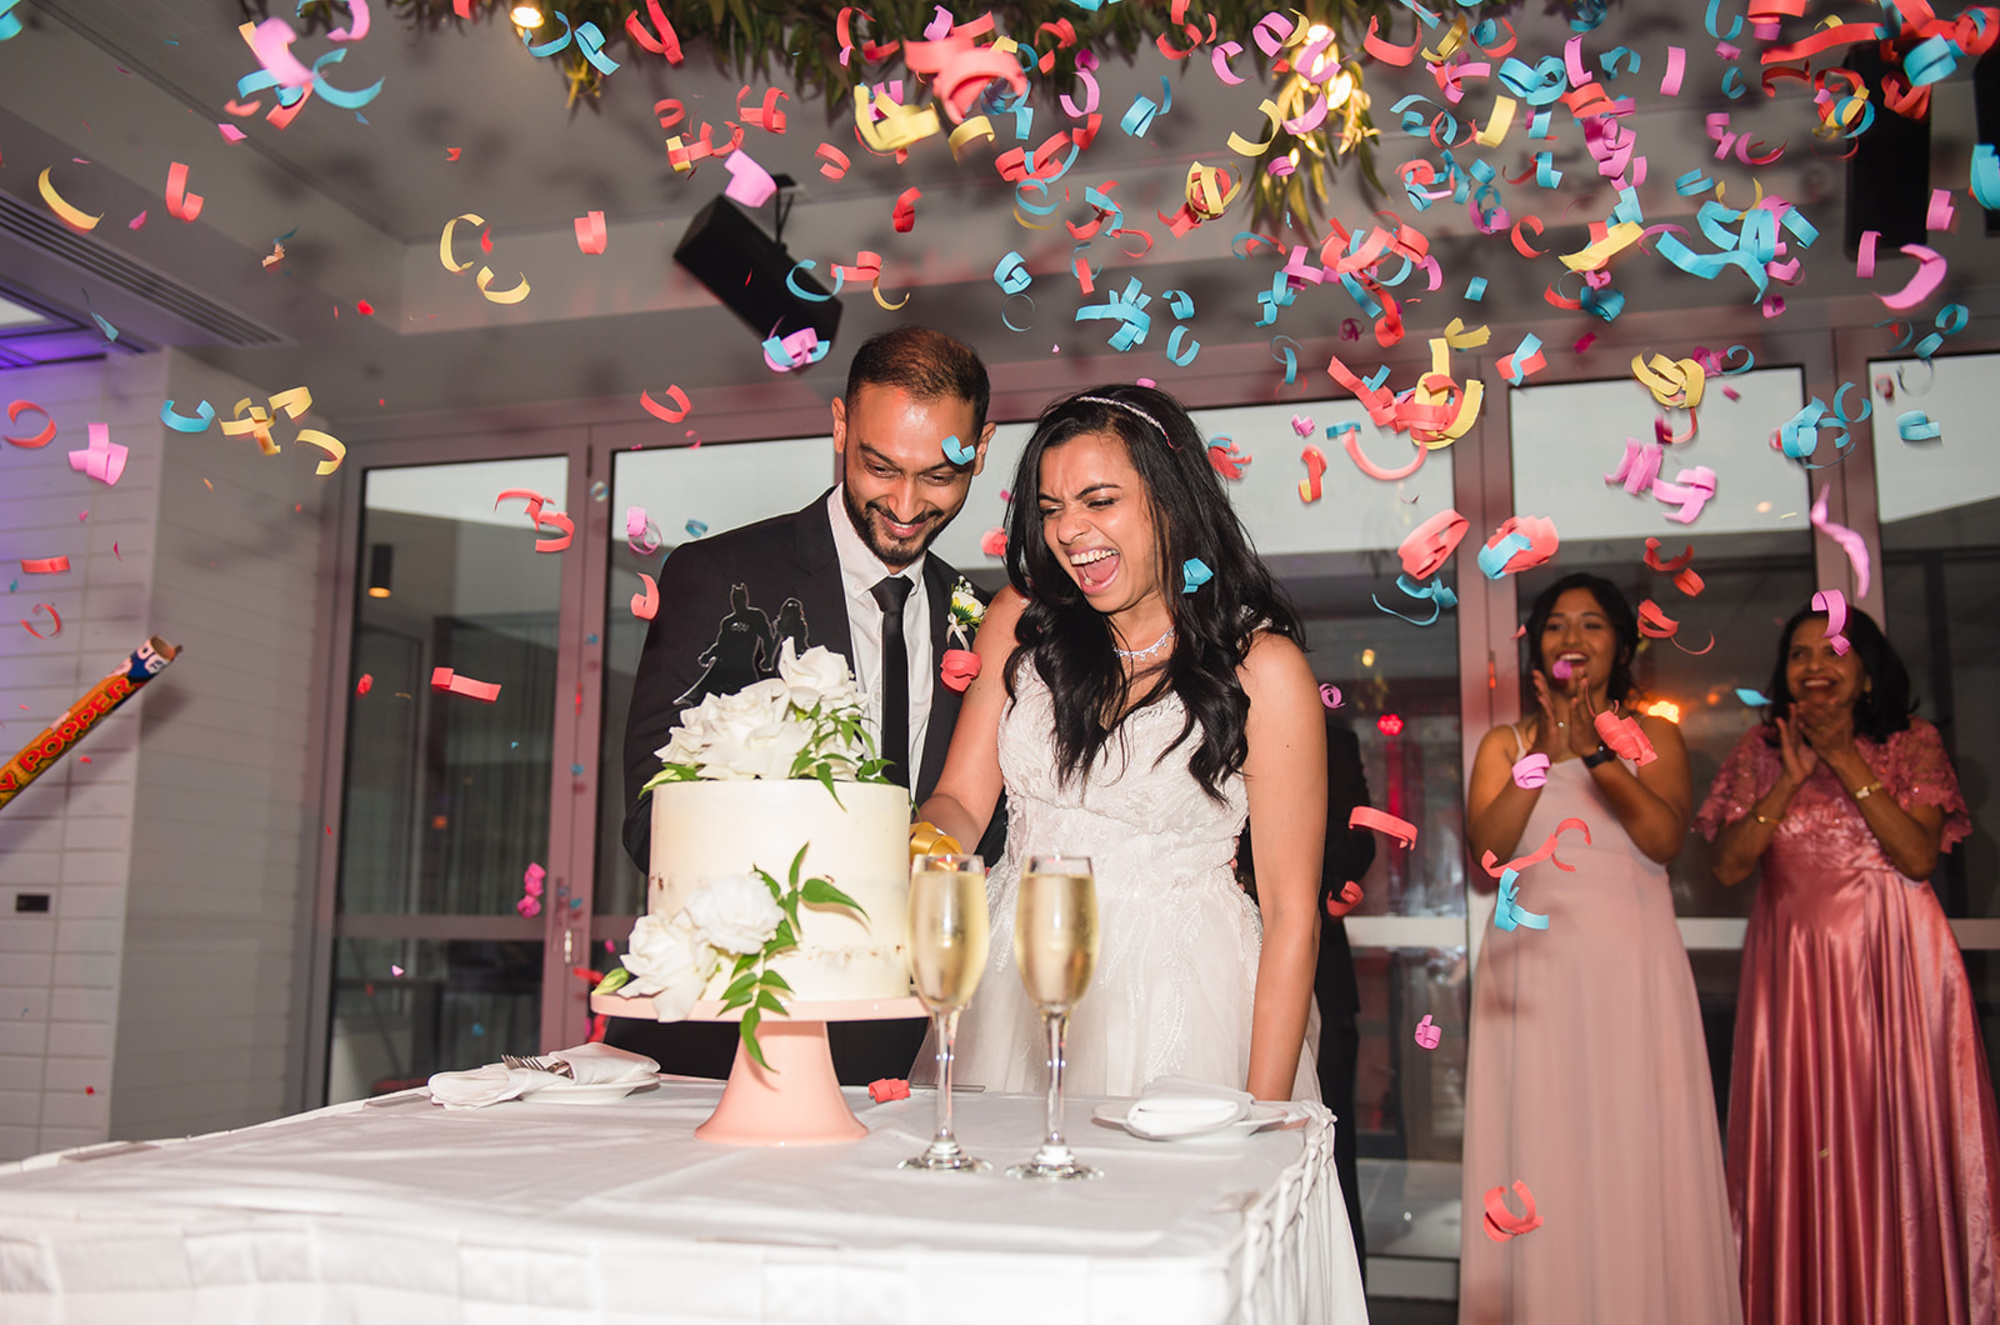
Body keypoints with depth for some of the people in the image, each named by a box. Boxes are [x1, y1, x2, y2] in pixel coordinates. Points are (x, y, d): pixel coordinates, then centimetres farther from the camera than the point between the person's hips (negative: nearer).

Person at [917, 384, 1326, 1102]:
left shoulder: (1262, 666, -10)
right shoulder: (1020, 618, 4)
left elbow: (1292, 914, -9)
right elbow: (960, 801, 4)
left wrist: (1261, 1121, -13)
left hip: (1176, 996, -3)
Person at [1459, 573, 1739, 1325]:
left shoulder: (1653, 736, 10)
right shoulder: (1505, 744, 11)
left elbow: (1665, 839, -7)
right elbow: (1487, 847, -4)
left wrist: (1596, 753, -17)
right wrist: (1546, 752, -11)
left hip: (1632, 967, 0)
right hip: (1535, 967, 1)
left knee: (1638, 1159, -2)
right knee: (1540, 1165, 0)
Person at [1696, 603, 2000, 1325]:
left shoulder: (1912, 744, 4)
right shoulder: (1760, 750, 7)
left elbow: (1919, 855, -10)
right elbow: (1728, 865, -2)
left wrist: (1845, 760, -11)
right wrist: (1792, 777, -9)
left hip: (1895, 965, -1)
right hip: (1794, 963, 1)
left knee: (1900, 1132, -1)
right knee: (1801, 1139, 2)